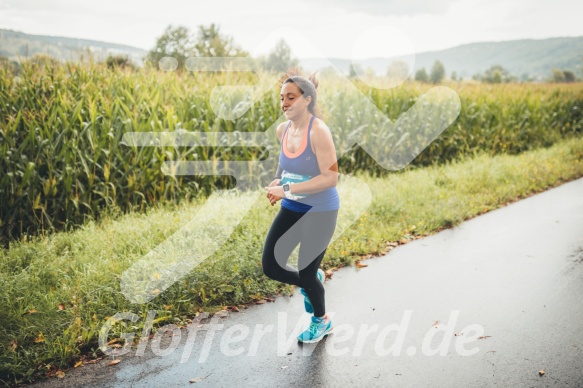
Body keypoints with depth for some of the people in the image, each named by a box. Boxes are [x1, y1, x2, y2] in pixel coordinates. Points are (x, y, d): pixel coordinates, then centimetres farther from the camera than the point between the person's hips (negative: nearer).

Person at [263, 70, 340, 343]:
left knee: (306, 274, 5)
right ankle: (313, 281, 34)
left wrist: (287, 189, -27)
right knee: (270, 266, 2)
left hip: (320, 211, -6)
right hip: (291, 209, 7)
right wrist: (277, 182, -1)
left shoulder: (319, 131, -21)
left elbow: (331, 178, -25)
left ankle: (321, 321, 36)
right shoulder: (282, 130, 0)